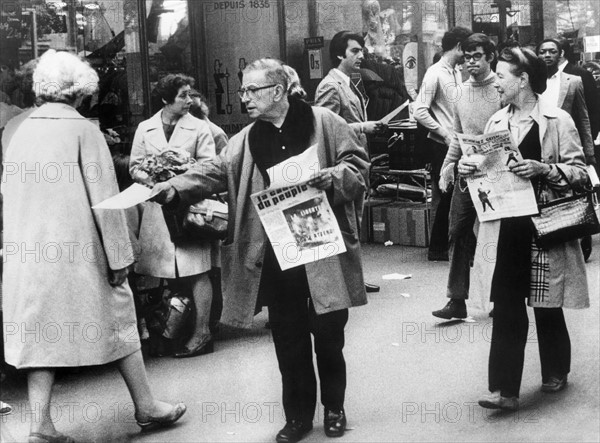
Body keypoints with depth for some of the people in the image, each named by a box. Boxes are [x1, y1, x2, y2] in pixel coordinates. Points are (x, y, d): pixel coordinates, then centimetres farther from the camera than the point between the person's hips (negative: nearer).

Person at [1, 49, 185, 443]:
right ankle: (146, 407, 21)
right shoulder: (83, 130, -9)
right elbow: (104, 199, -11)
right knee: (118, 320, 10)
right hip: (78, 251, -4)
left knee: (39, 332, 8)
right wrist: (119, 256, -7)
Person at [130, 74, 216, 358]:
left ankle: (202, 332, -2)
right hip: (157, 205, 2)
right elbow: (134, 167, 11)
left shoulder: (199, 128, 4)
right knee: (165, 272, 5)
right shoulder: (145, 129, 10)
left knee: (196, 270, -5)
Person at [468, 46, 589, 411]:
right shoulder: (496, 122, 9)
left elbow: (579, 171, -8)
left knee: (547, 306, 11)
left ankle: (556, 372, 32)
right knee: (506, 309, -3)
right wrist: (470, 169, -2)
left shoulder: (557, 121, -6)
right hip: (505, 227, 4)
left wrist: (544, 169, -23)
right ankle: (505, 389, -3)